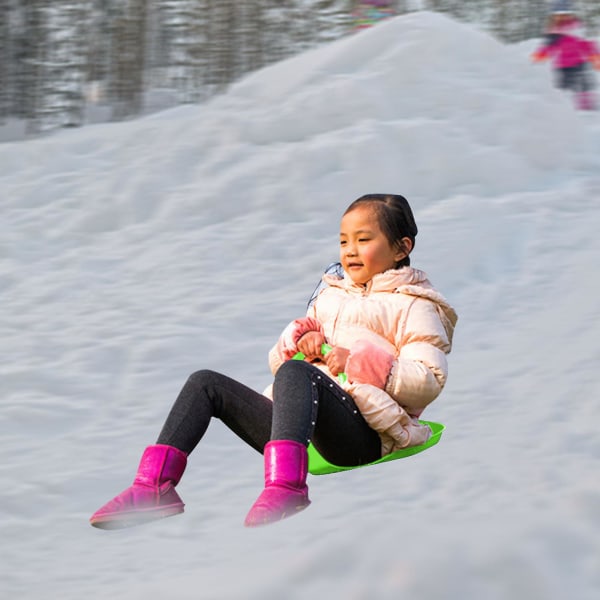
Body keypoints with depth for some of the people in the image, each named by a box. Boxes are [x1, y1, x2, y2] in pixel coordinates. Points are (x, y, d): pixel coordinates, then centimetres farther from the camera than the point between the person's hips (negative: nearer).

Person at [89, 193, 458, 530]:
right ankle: (155, 485, -15)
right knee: (206, 383, 0)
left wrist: (359, 362, -13)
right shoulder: (330, 297, 28)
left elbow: (429, 381, -8)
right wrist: (301, 340, 4)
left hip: (364, 434, -7)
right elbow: (277, 360, 26)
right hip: (307, 435, 8)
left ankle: (285, 484, -55)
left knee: (295, 373, -35)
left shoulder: (413, 307, 7)